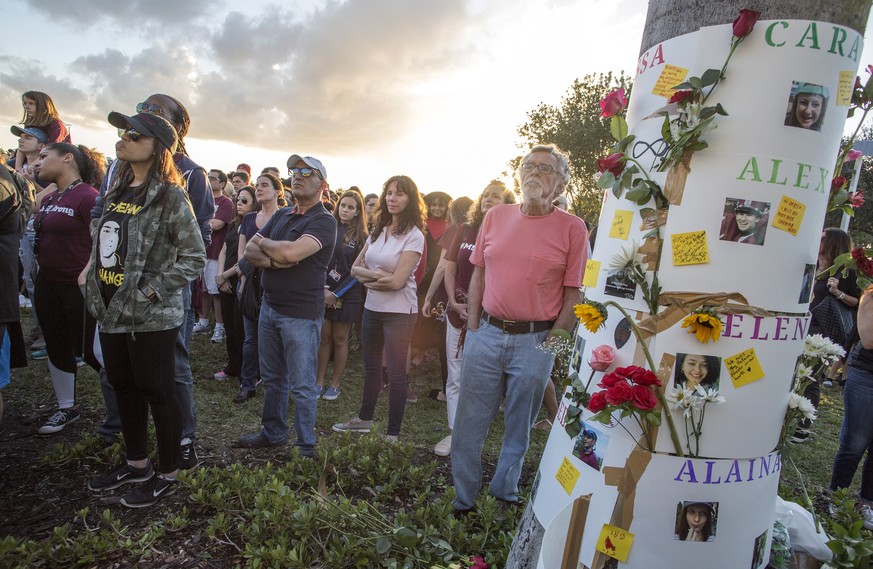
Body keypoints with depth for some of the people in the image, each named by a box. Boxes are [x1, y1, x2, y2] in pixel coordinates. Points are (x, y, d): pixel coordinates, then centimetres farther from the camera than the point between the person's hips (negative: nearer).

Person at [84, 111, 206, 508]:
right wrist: (91, 279, 11)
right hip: (112, 311, 9)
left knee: (158, 393, 2)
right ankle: (136, 463, 36)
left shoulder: (170, 195, -12)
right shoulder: (117, 190, 12)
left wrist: (153, 289, -17)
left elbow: (195, 257, -15)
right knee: (124, 388, 18)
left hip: (151, 316, -8)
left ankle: (166, 474, 19)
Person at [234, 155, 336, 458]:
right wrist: (272, 259, -15)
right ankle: (272, 432, 35)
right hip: (270, 307, 8)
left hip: (301, 314, -7)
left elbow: (292, 252, -27)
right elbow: (250, 251, 7)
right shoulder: (281, 216, 13)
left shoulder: (324, 221, -11)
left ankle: (306, 447, 16)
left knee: (301, 386, 2)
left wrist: (263, 243, -7)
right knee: (272, 378, 19)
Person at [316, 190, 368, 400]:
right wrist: (323, 288, -10)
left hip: (346, 294, -1)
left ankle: (335, 384, 16)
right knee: (324, 336, 5)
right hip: (323, 292, 2)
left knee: (339, 339, 5)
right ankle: (319, 381, 15)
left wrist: (336, 294, -10)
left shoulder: (361, 237, -1)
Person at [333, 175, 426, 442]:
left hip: (399, 311, -6)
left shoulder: (413, 236, -12)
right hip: (373, 307, 7)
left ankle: (393, 435, 13)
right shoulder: (378, 231, 7)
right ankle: (364, 418, 36)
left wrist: (367, 275, -7)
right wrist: (377, 275, -12)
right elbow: (355, 268, 6)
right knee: (371, 366, 19)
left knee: (396, 372, 2)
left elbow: (397, 281, -19)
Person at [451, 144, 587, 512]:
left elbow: (573, 295, -4)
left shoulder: (572, 228, -3)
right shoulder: (496, 217, 7)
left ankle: (504, 497, 32)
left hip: (535, 341, -2)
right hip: (487, 333, 3)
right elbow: (478, 276, 10)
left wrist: (553, 343, -7)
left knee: (519, 430, 13)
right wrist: (473, 329, 5)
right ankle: (461, 502, 25)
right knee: (469, 424, 8)